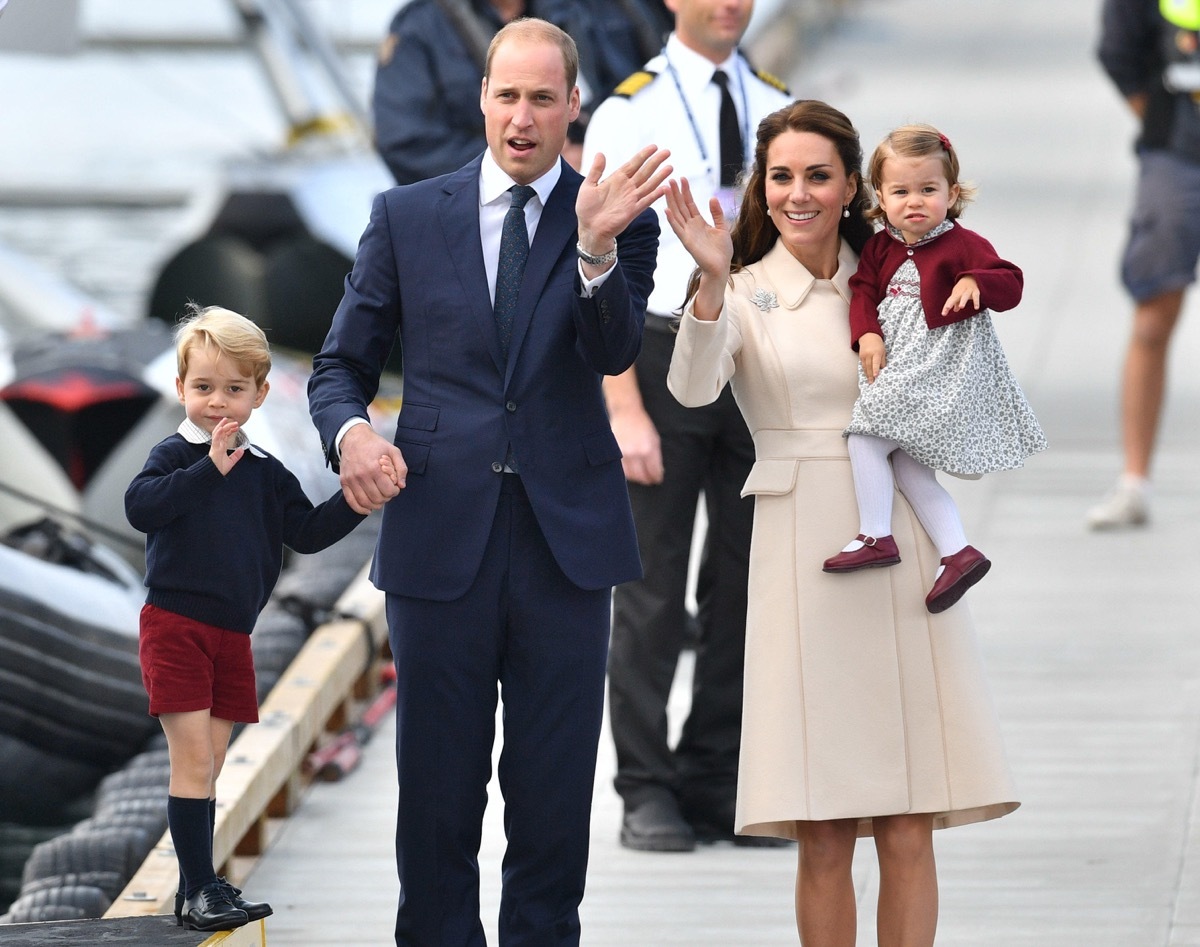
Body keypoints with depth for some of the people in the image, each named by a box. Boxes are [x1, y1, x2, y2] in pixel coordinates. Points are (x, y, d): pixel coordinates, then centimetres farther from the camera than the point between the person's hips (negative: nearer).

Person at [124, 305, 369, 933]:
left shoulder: (266, 473, 10)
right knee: (192, 759, -9)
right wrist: (210, 469, -30)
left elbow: (306, 532, 11)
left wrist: (355, 499, -3)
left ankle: (200, 891, 15)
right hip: (176, 626, -6)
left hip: (232, 634, 6)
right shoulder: (175, 456, -7)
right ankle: (198, 892, -6)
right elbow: (139, 506, -24)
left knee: (209, 764, 10)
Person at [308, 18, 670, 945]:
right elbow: (340, 366, 9)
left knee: (555, 791, 5)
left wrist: (598, 245, -29)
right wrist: (352, 431, -13)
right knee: (437, 789, 5)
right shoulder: (408, 216, 5)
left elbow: (614, 352, -12)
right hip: (441, 537, 0)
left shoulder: (620, 221, 3)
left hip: (565, 539, 0)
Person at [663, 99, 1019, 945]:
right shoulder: (745, 292, 3)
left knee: (909, 832, -2)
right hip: (806, 555, -2)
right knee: (823, 840, -3)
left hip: (903, 551, 3)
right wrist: (712, 278, -32)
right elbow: (694, 389, -16)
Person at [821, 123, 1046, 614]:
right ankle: (959, 552, 7)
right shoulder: (881, 247, 10)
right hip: (897, 365, 8)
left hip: (939, 366, -8)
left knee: (866, 437, -16)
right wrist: (867, 334, -11)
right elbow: (863, 289, 8)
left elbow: (1010, 284, -14)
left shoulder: (962, 245, -8)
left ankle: (875, 537, -10)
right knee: (906, 466, 6)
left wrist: (976, 283, -35)